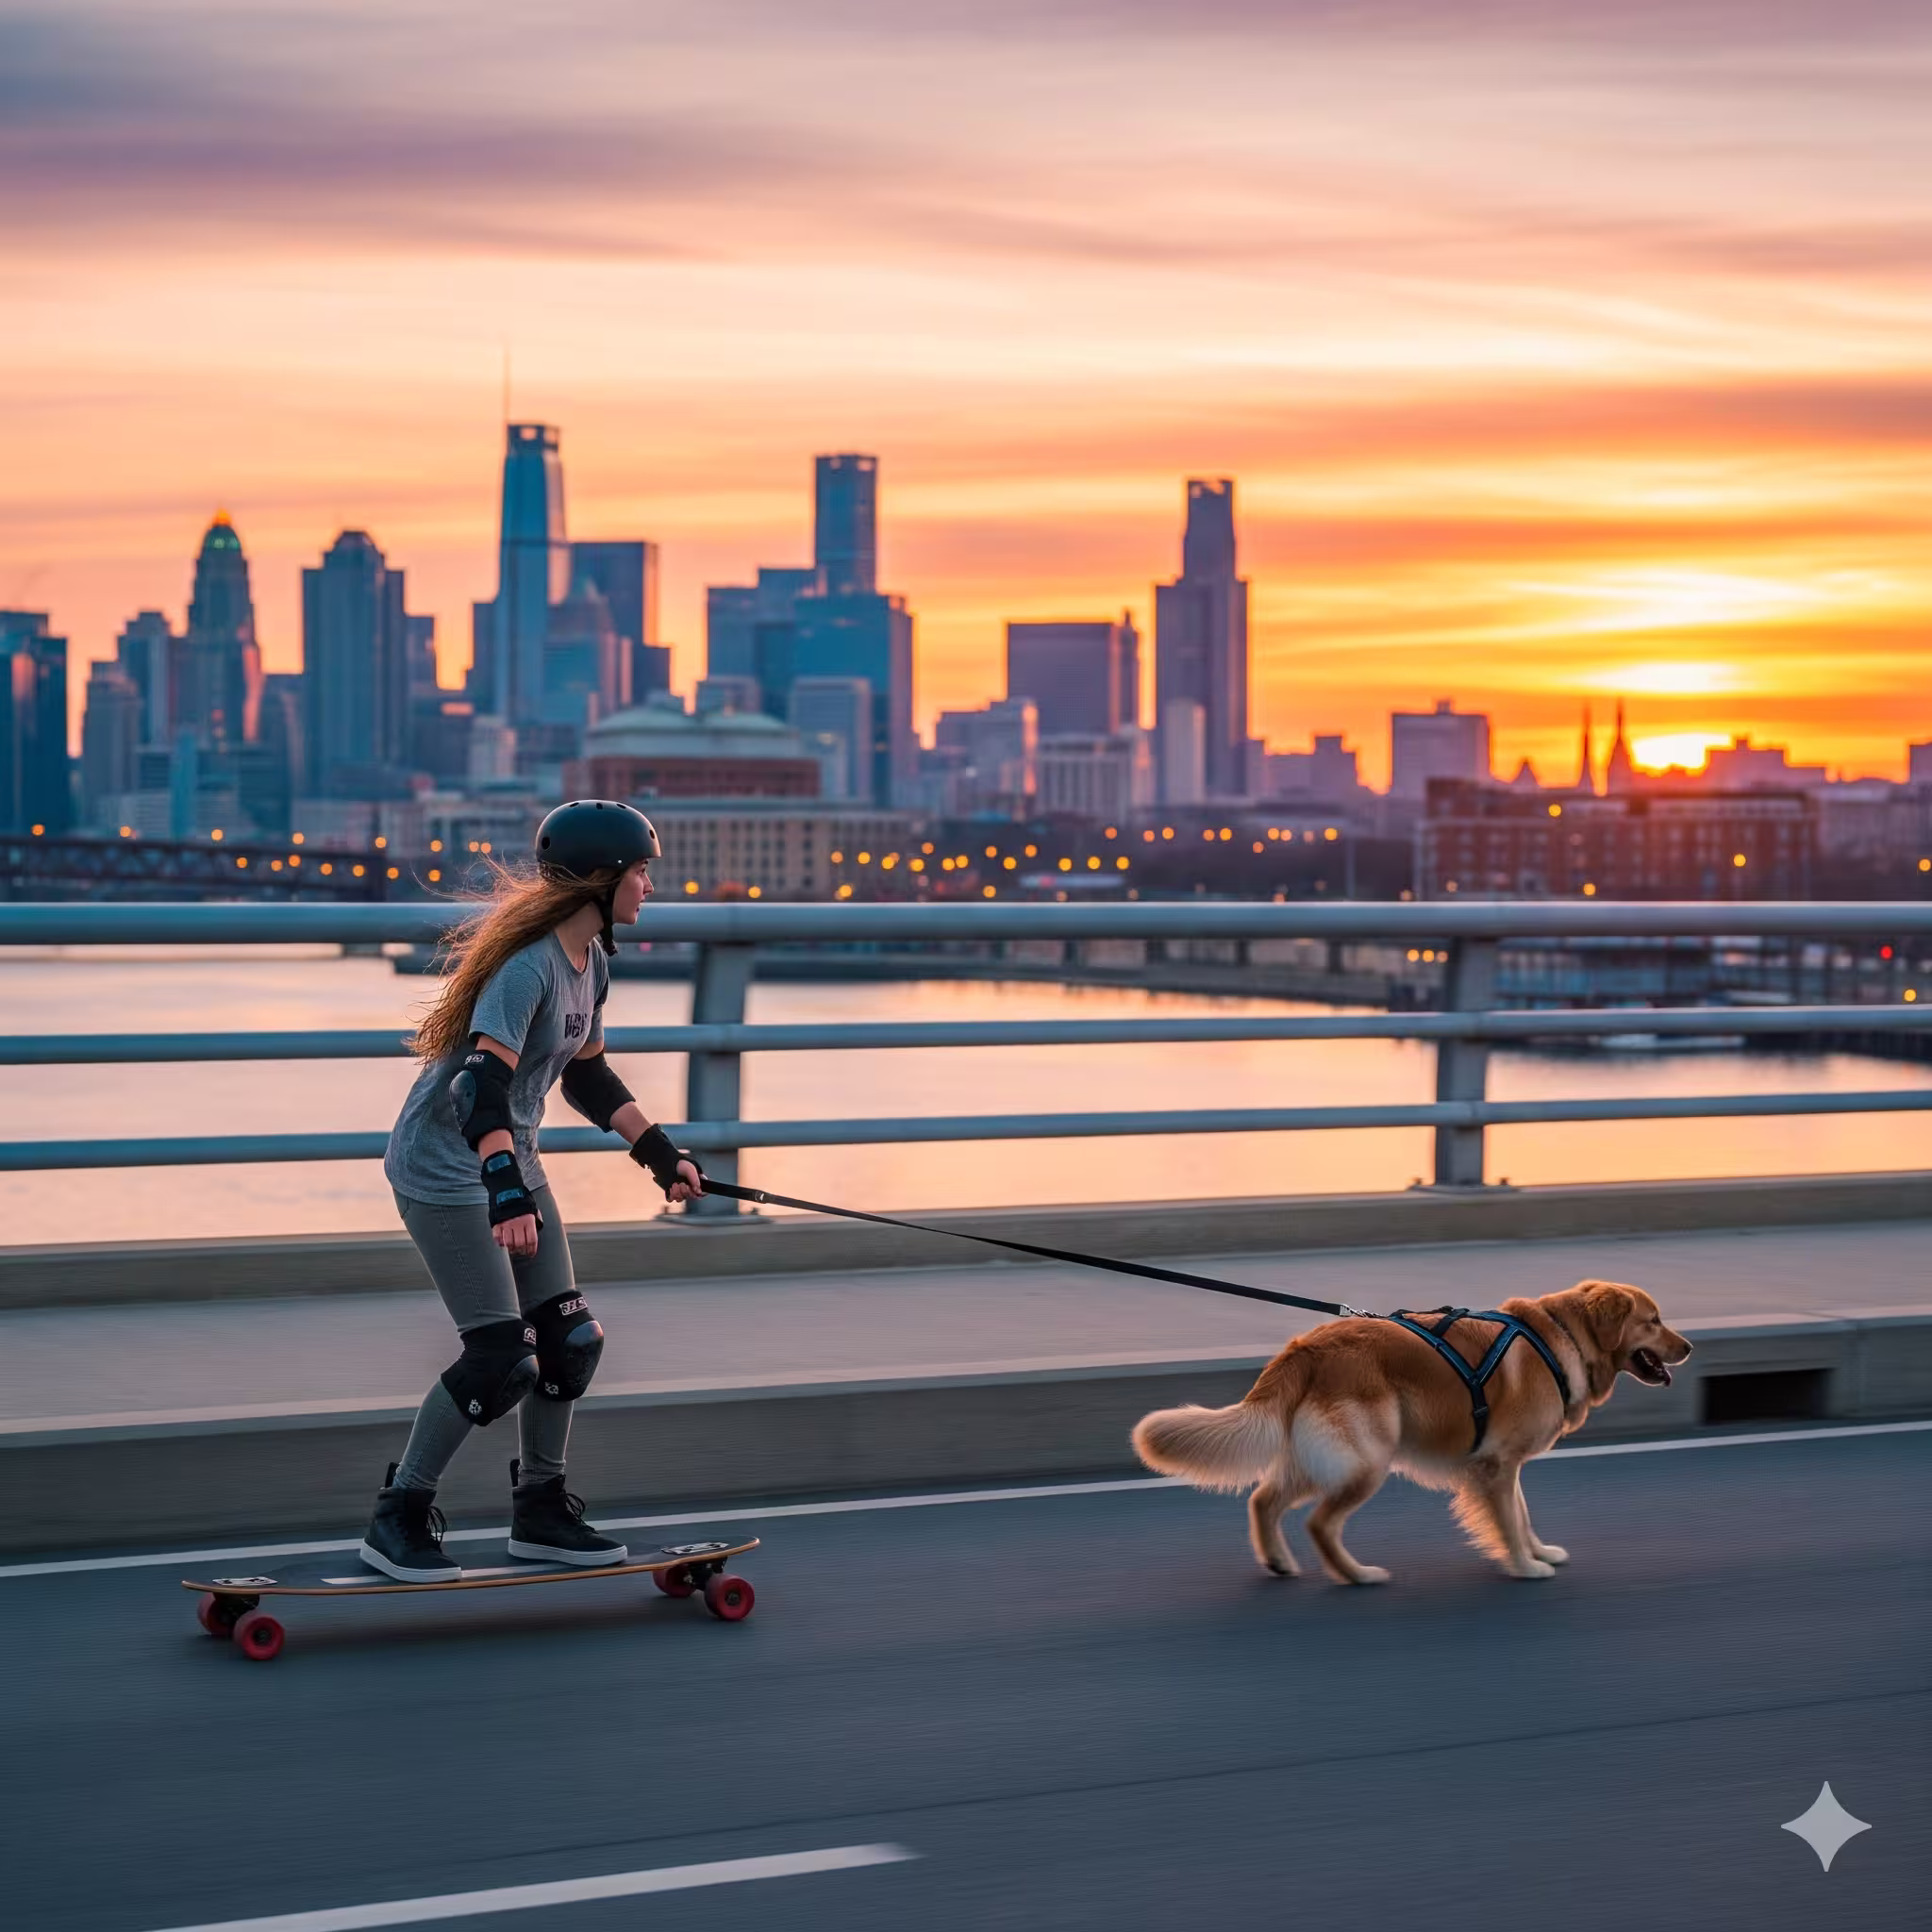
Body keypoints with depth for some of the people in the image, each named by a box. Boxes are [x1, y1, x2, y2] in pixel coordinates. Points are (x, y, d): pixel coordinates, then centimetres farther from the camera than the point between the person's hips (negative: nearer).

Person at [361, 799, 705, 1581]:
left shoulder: (591, 961, 5)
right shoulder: (529, 964, -24)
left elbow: (586, 1074, 19)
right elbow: (482, 1081, -35)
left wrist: (660, 1152, 20)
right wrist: (505, 1190, -47)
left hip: (510, 1164, 9)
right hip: (446, 1170, -9)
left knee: (569, 1340, 9)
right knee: (502, 1357, -13)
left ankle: (540, 1509, 25)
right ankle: (397, 1519, -1)